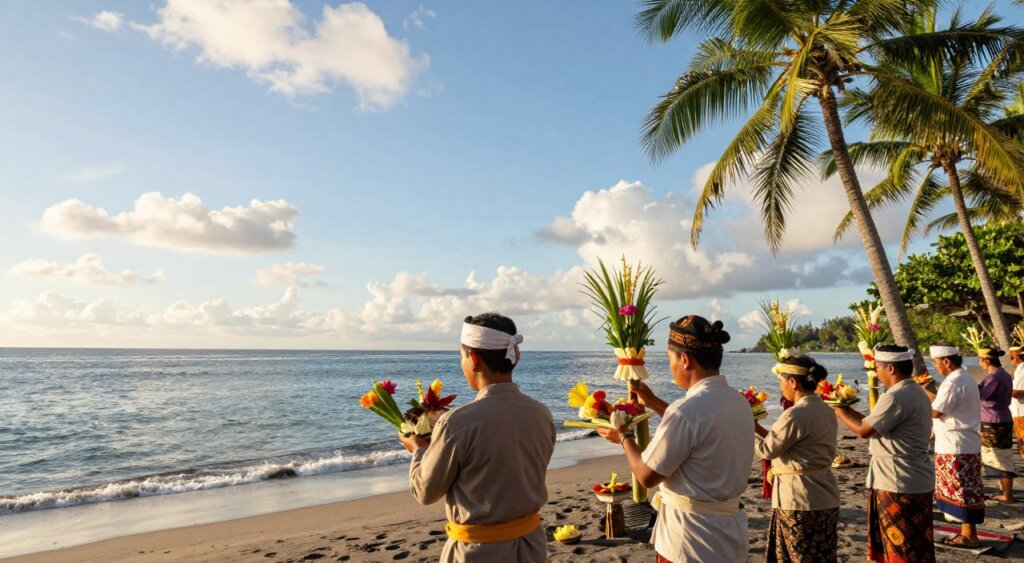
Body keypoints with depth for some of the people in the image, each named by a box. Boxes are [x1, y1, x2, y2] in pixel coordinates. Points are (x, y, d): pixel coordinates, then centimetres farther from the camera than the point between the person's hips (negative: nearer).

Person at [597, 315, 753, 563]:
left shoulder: (686, 410, -25)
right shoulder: (739, 402, 0)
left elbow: (647, 476, -17)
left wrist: (624, 437, 0)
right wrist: (653, 402, 20)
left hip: (692, 538, -7)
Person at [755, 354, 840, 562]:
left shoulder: (795, 415, -22)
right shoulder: (825, 411, 7)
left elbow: (767, 449, -13)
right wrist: (758, 428, 15)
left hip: (799, 500, -9)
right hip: (824, 498, 9)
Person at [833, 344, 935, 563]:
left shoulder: (896, 397, -23)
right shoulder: (915, 392, 10)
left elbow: (864, 430, -19)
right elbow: (877, 424, 12)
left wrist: (839, 411, -6)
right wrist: (850, 411, 11)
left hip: (899, 484, -10)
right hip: (915, 480, 10)